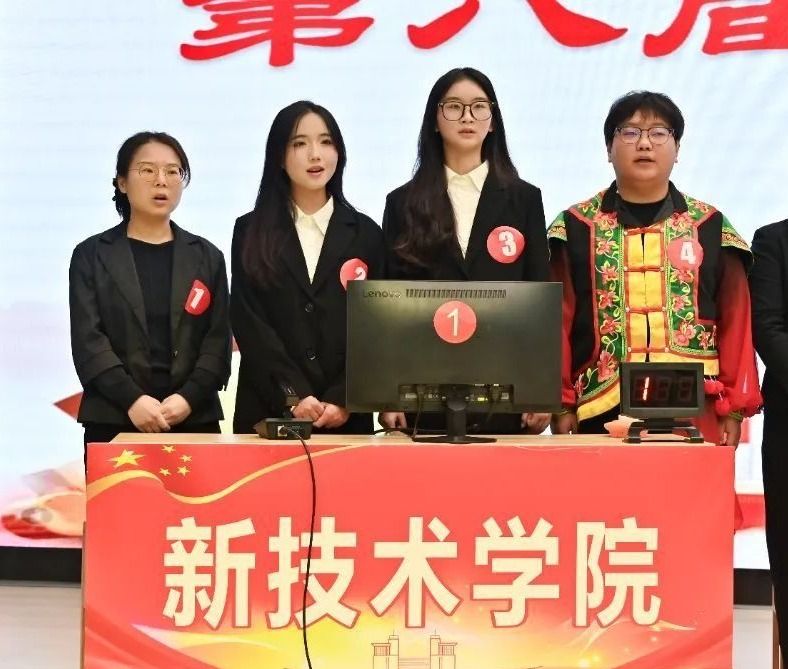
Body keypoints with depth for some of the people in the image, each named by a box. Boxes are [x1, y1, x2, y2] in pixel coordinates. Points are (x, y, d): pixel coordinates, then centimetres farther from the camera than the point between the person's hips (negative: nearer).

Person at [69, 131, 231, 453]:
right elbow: (88, 339, -3)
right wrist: (132, 399, -16)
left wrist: (189, 398, -12)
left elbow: (218, 340, 3)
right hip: (114, 420, -1)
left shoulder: (207, 256, 11)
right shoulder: (91, 255, 7)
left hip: (194, 419, 1)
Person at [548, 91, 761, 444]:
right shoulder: (576, 228, 5)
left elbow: (735, 321, 6)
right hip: (603, 410, 0)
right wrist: (561, 404, -1)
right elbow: (559, 322, 4)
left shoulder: (711, 227, 8)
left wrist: (734, 407, 1)